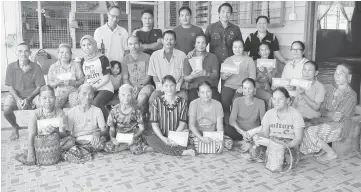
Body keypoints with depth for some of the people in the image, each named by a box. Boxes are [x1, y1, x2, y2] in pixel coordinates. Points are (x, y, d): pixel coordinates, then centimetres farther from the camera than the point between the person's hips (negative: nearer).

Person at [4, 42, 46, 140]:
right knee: (6, 110, -28)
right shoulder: (11, 67, -3)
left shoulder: (36, 67, -7)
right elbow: (11, 87, -1)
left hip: (32, 95, -1)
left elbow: (39, 87, -6)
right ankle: (15, 127, 11)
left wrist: (28, 99, -20)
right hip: (15, 96, 1)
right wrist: (18, 99, -19)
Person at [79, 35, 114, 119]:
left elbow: (106, 78, -6)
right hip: (90, 90, 4)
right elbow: (85, 78, 19)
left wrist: (95, 87, -15)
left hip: (105, 88, -4)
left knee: (95, 103, -33)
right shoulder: (83, 61, 15)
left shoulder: (102, 59, -2)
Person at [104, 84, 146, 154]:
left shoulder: (136, 111, -5)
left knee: (136, 150, -31)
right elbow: (112, 128, 4)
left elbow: (141, 128, -3)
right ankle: (129, 145, -3)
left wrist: (134, 137, -20)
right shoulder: (114, 111, -2)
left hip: (133, 135, -3)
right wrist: (112, 137, -17)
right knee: (108, 148, -22)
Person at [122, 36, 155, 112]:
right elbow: (125, 78, 8)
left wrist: (139, 86, -15)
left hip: (145, 85, -2)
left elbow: (148, 76, 0)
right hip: (131, 86, 2)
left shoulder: (146, 57, 4)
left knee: (141, 98, -35)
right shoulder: (125, 59, 12)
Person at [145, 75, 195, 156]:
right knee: (150, 138, -33)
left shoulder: (182, 102, 4)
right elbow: (154, 123, -4)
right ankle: (182, 152, -37)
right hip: (160, 136, 0)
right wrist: (163, 138, -19)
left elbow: (182, 123, -2)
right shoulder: (157, 102, 2)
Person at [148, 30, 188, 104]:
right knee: (152, 100, -27)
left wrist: (178, 85, -11)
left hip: (177, 87, 0)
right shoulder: (155, 55, 4)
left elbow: (184, 75, 6)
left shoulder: (181, 55, 5)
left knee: (184, 98, -29)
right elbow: (154, 76, 6)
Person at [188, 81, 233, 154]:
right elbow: (192, 125, -15)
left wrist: (221, 141, -27)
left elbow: (220, 126, -9)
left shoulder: (217, 104, -3)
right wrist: (201, 138, -31)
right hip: (197, 134, -1)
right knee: (196, 141, -35)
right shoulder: (194, 104, -7)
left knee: (228, 142, -24)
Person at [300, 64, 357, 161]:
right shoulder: (331, 91, 7)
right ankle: (324, 148, 7)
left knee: (310, 132, -21)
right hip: (328, 123, 8)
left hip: (340, 127, -8)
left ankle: (331, 153, -1)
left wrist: (319, 119, -11)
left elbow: (337, 118, -20)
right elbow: (322, 109, 5)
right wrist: (329, 114, -19)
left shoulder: (350, 95, -17)